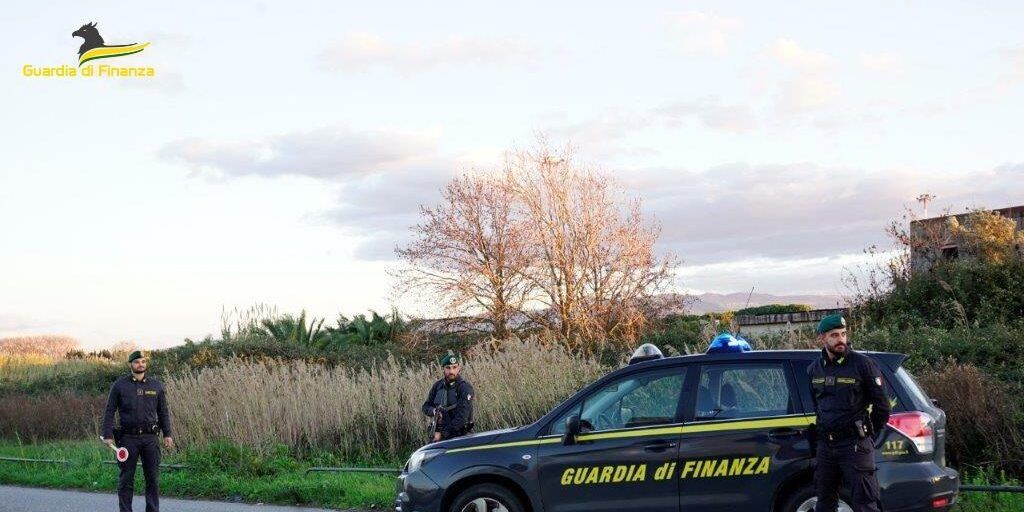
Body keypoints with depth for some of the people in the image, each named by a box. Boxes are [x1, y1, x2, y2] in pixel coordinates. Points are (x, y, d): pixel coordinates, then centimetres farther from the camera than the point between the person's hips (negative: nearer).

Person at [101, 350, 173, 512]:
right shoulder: (119, 385, 2)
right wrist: (108, 435, -6)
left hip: (150, 438, 2)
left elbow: (163, 412, 13)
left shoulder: (156, 385, 9)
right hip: (128, 438, -2)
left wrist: (167, 434, 7)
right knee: (126, 479, 3)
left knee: (153, 478, 2)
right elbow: (109, 411, 2)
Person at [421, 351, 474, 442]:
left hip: (460, 436, -5)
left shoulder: (465, 388, -9)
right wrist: (433, 411, -8)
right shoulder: (438, 386, 9)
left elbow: (462, 417, -16)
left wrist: (442, 434, -18)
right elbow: (426, 406, 17)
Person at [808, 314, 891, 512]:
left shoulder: (863, 364, -6)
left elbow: (882, 406, -2)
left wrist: (867, 434, 3)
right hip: (825, 446, 6)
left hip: (855, 445, -6)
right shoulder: (814, 369, 10)